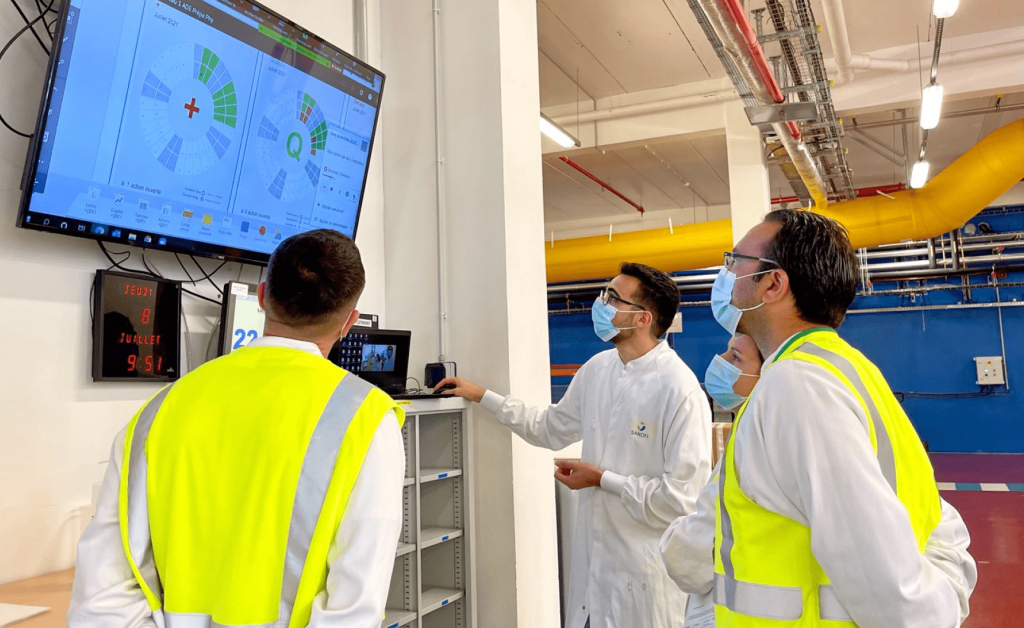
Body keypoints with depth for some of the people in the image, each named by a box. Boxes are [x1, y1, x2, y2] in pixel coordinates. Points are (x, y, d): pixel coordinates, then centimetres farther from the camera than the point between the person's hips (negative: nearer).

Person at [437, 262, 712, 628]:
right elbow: (550, 430, 17)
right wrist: (483, 397, 16)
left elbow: (683, 497, -21)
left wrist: (601, 478, -14)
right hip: (592, 556, 6)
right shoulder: (597, 369, 2)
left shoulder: (679, 389, -20)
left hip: (646, 570, -6)